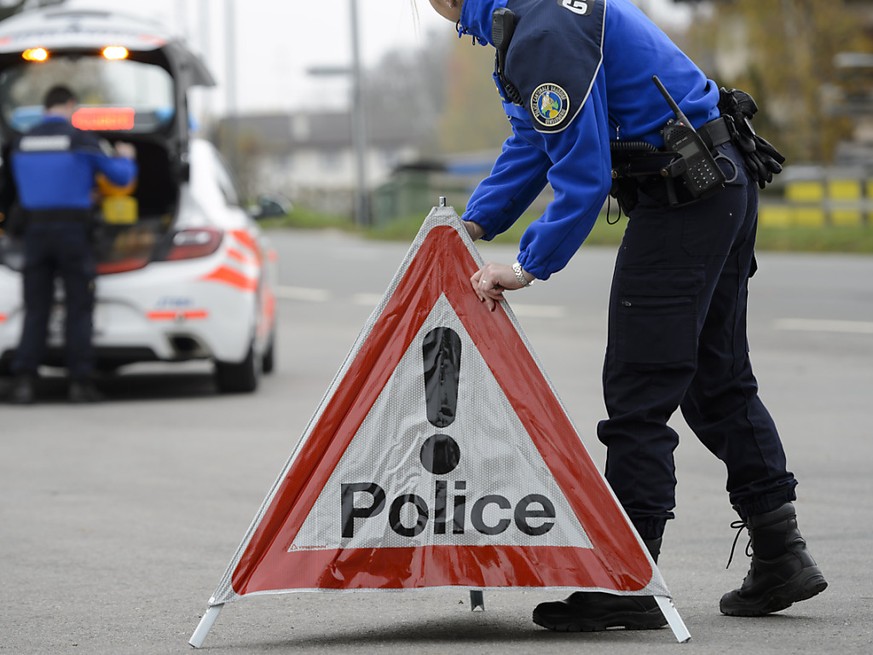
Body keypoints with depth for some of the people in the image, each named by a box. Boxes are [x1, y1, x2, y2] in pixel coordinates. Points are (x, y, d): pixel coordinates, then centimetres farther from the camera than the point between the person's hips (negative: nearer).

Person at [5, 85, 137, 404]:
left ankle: (23, 379, -7)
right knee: (78, 309, 4)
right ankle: (80, 382, 1)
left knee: (35, 309, 5)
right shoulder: (81, 139, -6)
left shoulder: (22, 143, 6)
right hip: (72, 229, -3)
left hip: (35, 230, 3)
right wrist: (126, 158, 25)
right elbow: (121, 176, 1)